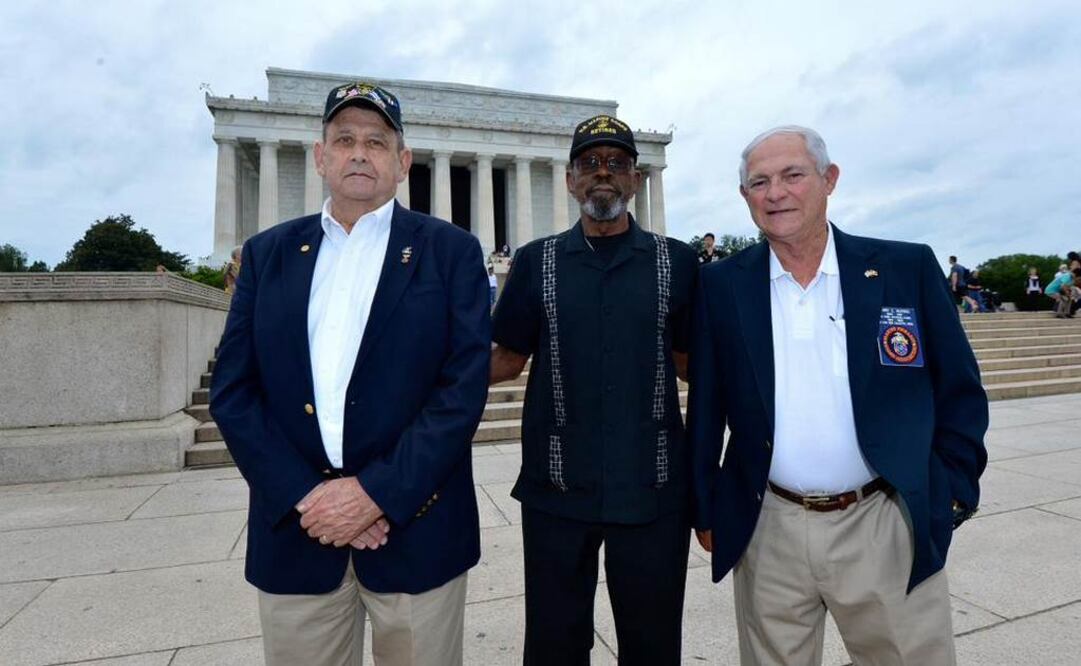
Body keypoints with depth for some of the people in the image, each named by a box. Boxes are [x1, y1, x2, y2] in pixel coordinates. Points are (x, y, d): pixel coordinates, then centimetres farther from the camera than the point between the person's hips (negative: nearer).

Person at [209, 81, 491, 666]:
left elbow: (465, 387, -9)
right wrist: (305, 496, -9)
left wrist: (377, 492, -14)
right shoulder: (268, 253, 8)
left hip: (414, 526, -2)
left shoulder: (451, 251, -1)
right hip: (294, 529, 3)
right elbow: (231, 392, 2)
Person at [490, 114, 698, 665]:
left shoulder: (678, 261, 3)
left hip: (653, 492, 0)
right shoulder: (536, 261, 4)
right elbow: (506, 361, 4)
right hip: (556, 491, 1)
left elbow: (692, 361, 9)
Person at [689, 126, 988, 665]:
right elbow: (706, 407, 1)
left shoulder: (908, 268, -2)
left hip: (884, 529, 0)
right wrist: (705, 510, 4)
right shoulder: (721, 285, -2)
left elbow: (959, 394, 6)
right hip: (768, 533, 1)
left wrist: (951, 497, 2)